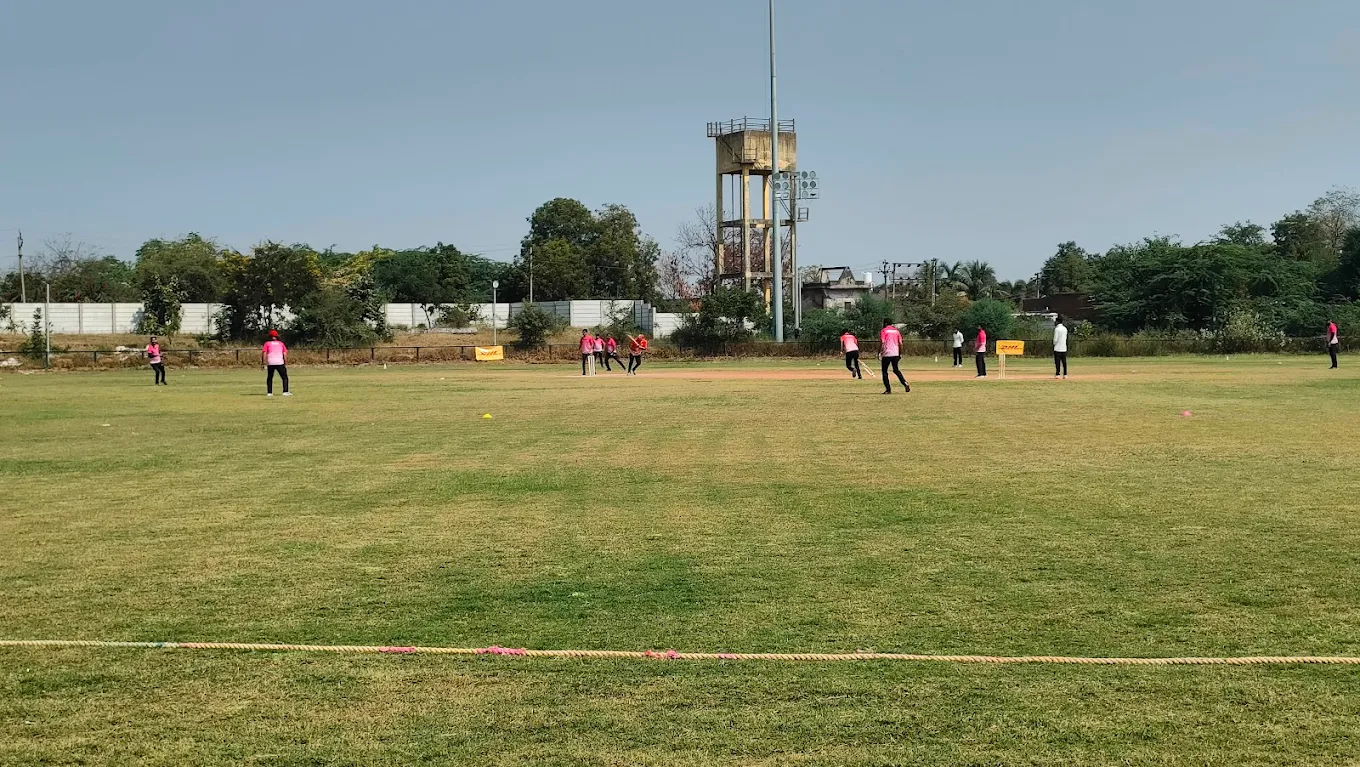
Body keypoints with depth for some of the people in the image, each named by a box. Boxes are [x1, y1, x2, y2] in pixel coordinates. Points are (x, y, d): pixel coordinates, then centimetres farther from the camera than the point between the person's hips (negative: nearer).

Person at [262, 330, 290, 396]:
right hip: (280, 362, -1)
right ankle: (285, 391, -7)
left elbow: (264, 353, 0)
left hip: (270, 363, 1)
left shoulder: (267, 343, 11)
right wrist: (286, 363, 10)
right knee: (284, 377, 5)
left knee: (269, 377, 16)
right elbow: (285, 354, 7)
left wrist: (265, 363, 1)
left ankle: (269, 392, 11)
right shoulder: (281, 343, 14)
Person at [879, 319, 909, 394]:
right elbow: (900, 343, 9)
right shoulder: (896, 331, 13)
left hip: (887, 354, -5)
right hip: (895, 353, 5)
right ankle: (905, 383, -1)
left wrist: (879, 353, -8)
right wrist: (900, 354, 16)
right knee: (896, 370, 19)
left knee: (884, 371, 6)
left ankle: (888, 389, 0)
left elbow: (882, 342, -13)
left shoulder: (883, 331, -2)